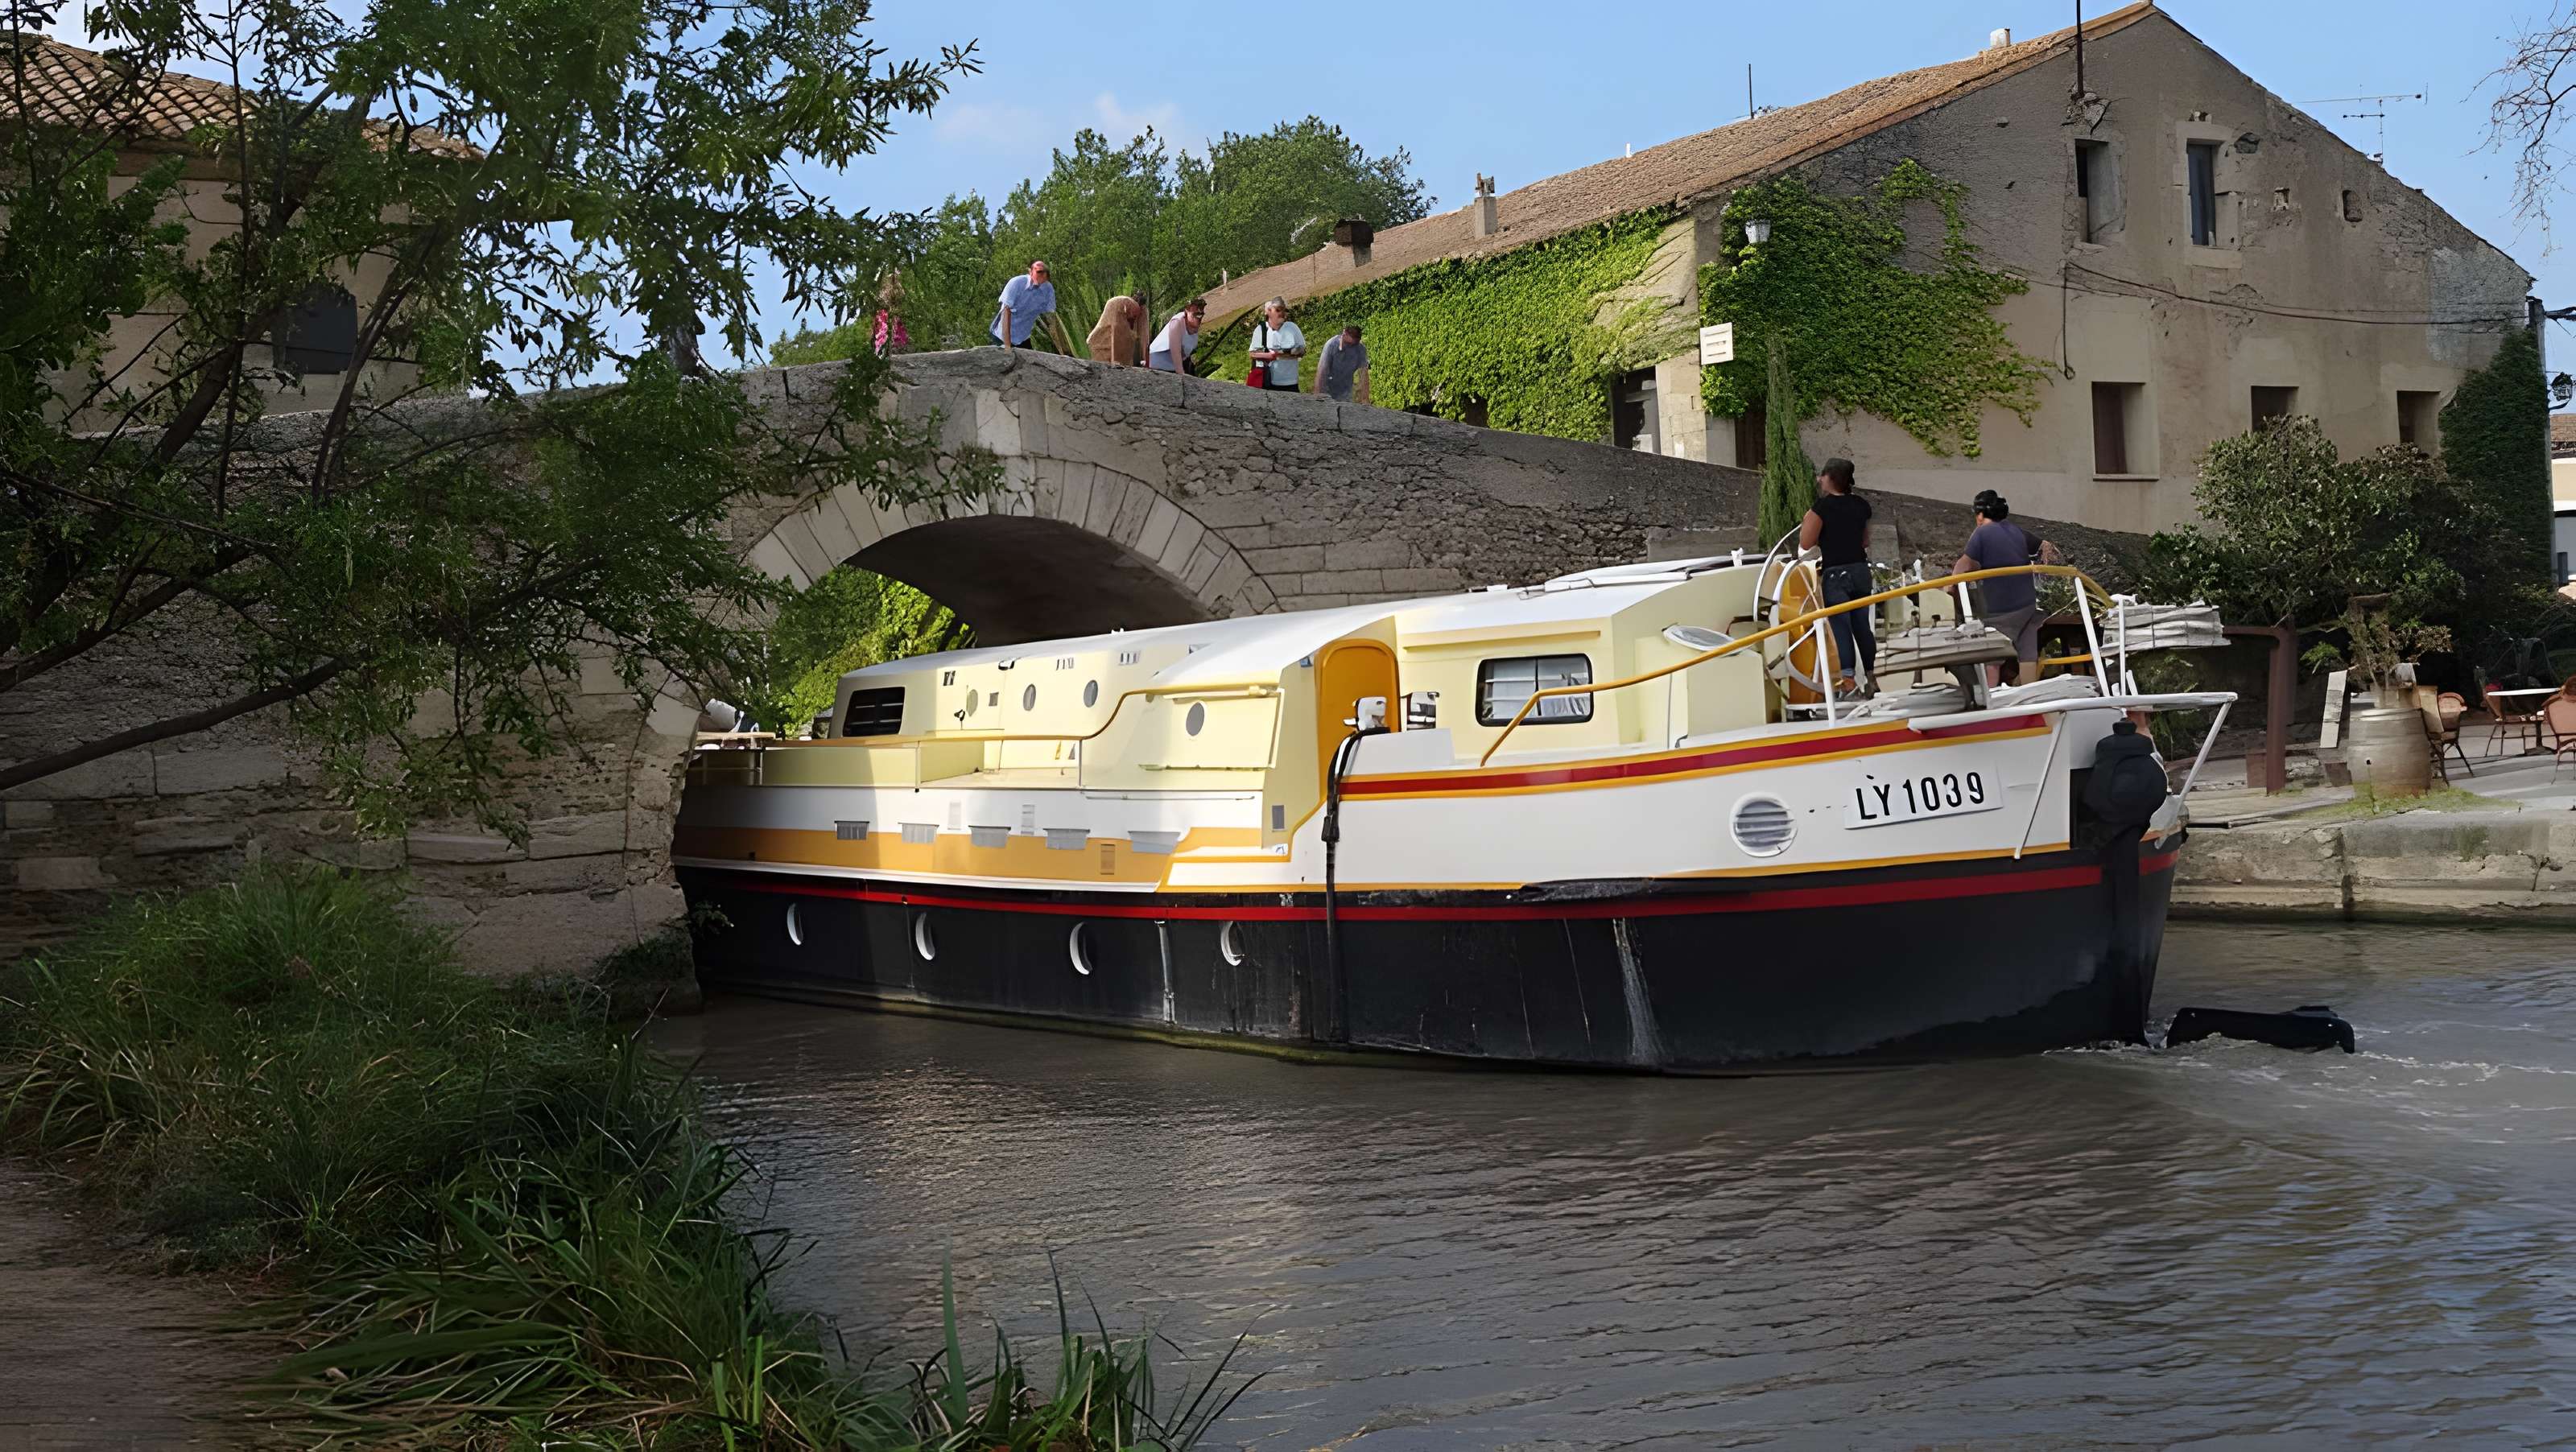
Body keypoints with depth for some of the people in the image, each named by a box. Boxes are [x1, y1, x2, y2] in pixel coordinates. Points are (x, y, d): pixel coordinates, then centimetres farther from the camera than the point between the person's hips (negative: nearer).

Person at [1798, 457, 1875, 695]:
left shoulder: (1822, 507, -13)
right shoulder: (1861, 505, 8)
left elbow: (1806, 543, -12)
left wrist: (1807, 521, 5)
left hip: (1835, 573, -6)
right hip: (1861, 570, 6)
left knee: (1841, 627, -7)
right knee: (1862, 625, 13)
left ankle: (1848, 680, -13)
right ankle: (1871, 676, 20)